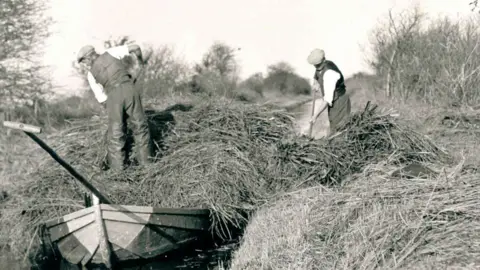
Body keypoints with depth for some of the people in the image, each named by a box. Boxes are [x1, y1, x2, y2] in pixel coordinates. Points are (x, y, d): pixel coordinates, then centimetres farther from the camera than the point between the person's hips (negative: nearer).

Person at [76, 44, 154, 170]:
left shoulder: (91, 74, 20)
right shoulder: (110, 53, 21)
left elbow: (102, 99, 19)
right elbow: (135, 47, 15)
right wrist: (140, 58, 36)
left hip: (113, 96, 0)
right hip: (129, 89, 0)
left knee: (116, 133, 11)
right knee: (140, 126, 13)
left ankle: (118, 168, 12)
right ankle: (145, 161, 16)